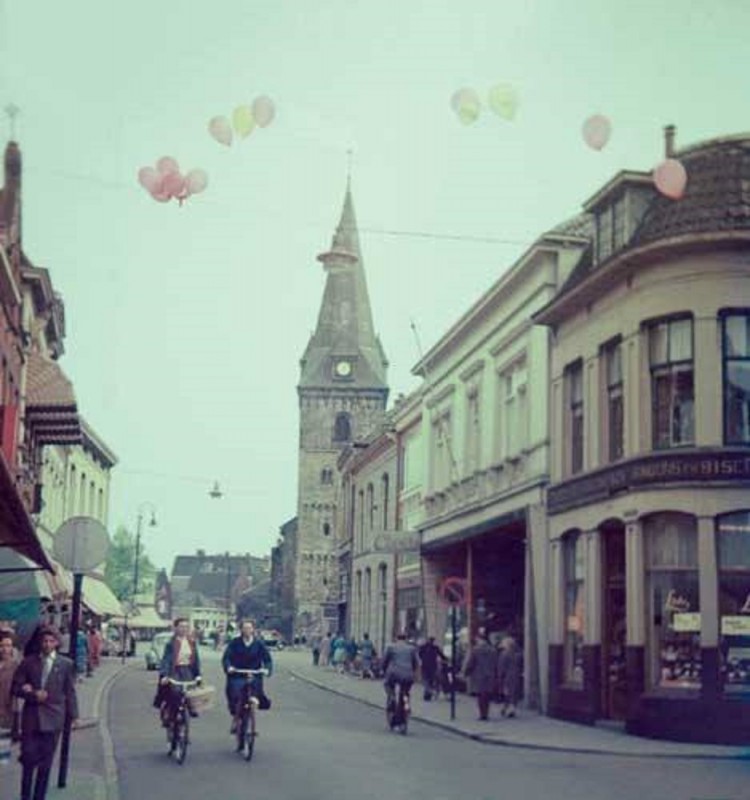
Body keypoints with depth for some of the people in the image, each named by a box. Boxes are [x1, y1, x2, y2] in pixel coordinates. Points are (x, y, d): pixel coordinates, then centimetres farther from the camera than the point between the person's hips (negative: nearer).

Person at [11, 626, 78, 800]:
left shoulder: (66, 664, 1)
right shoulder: (28, 662, 3)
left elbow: (70, 692, 4)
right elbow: (16, 687, 5)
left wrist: (73, 716, 0)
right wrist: (33, 695, -12)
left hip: (52, 719, -1)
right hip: (31, 717, 1)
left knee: (45, 763, 5)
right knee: (29, 758, 3)